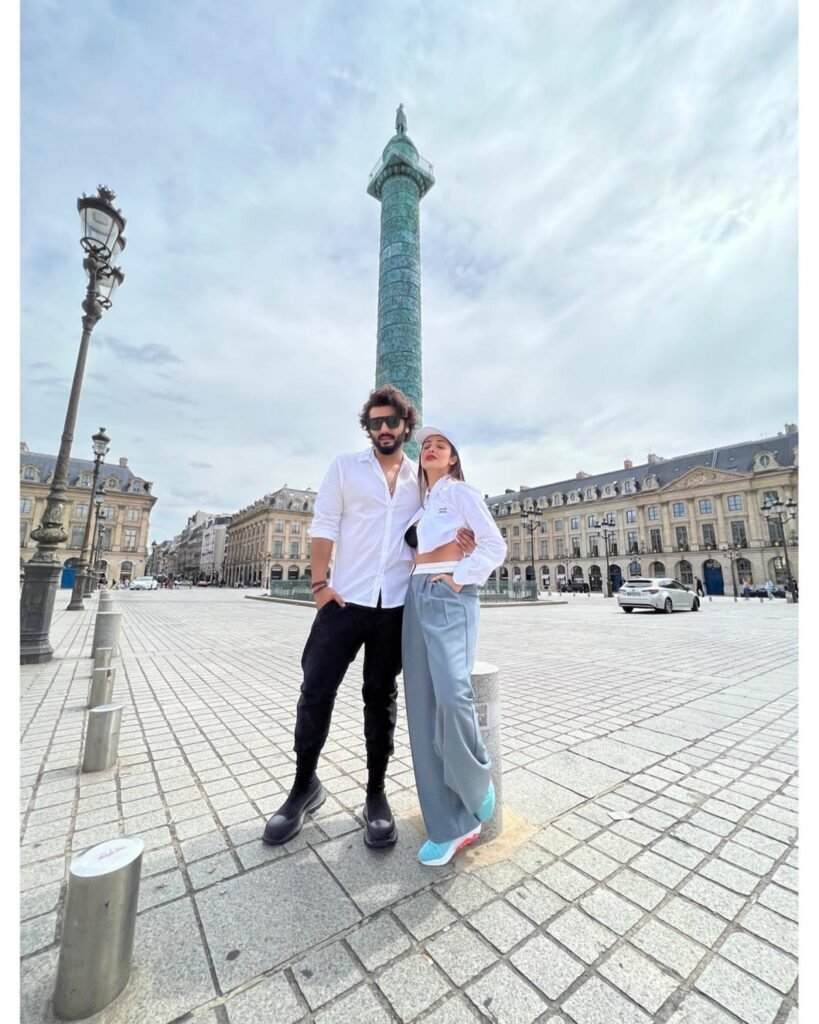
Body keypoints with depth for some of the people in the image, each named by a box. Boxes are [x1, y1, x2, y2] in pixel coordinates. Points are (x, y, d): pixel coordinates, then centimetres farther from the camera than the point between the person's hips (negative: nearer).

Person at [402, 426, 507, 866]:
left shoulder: (461, 492, 3)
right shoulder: (422, 503, 22)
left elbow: (495, 546, -4)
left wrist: (459, 578, -12)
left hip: (449, 598, -7)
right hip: (416, 599, 7)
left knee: (452, 694, -23)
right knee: (422, 708, 1)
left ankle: (477, 784, 8)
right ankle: (451, 824, 11)